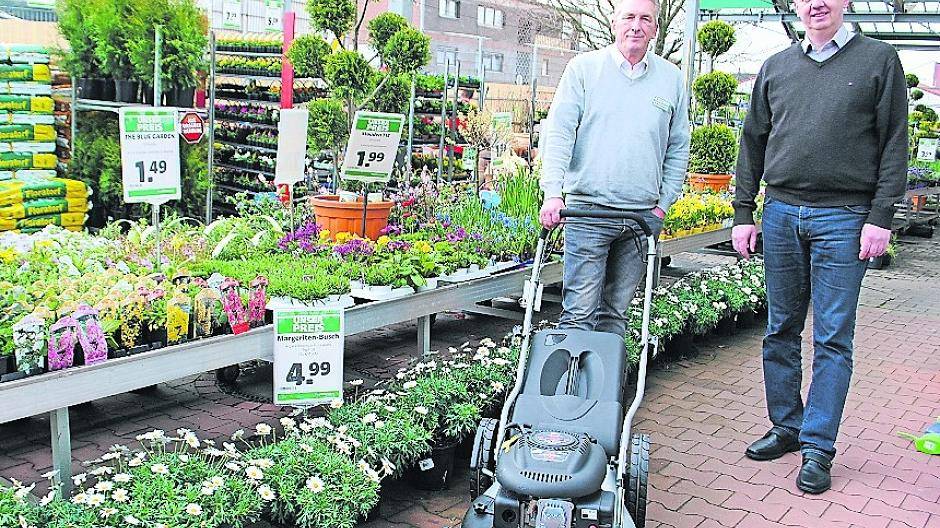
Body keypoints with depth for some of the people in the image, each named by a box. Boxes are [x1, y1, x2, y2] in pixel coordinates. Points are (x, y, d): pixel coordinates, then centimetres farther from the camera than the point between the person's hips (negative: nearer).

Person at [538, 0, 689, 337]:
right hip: (587, 209, -3)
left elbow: (678, 148, 15)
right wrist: (553, 193, -13)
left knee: (616, 312, 10)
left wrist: (664, 204, 7)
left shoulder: (671, 79, 12)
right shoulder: (584, 68, 3)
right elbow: (558, 132, -3)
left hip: (643, 215, 3)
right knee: (580, 312, -6)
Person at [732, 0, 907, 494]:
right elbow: (753, 144, 14)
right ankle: (786, 428, 23)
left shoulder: (879, 60, 3)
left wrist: (880, 217, -8)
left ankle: (818, 447, 7)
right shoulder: (776, 67, 12)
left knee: (832, 338, -1)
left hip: (844, 218, -3)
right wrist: (744, 214, 8)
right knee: (781, 331, 10)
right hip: (781, 213, 4)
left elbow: (894, 144, -1)